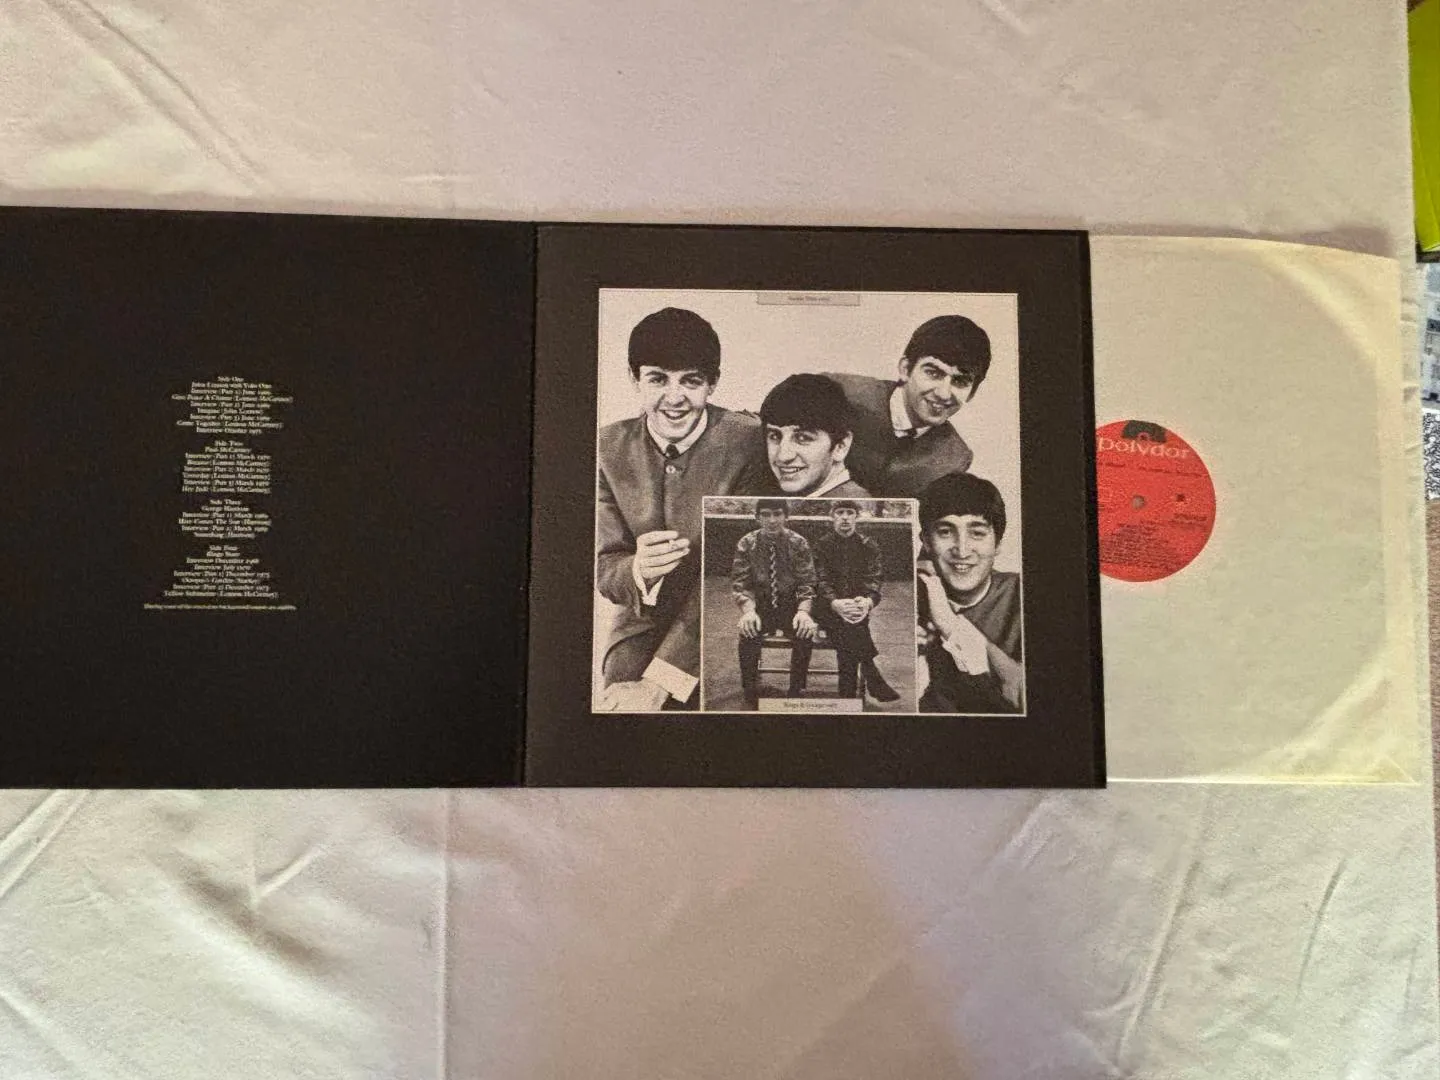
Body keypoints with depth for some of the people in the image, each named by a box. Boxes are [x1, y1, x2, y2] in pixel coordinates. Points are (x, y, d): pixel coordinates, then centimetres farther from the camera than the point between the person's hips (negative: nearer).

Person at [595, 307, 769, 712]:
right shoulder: (610, 448, -2)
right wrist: (637, 570, -27)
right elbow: (605, 570, 0)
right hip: (645, 622, 2)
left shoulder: (750, 442, -13)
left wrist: (657, 684, -23)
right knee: (622, 693, -23)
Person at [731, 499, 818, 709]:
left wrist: (803, 611, -26)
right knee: (747, 634, -31)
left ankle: (796, 693, -12)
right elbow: (740, 584, -7)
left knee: (806, 633, -30)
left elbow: (807, 584, -6)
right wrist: (748, 610, -27)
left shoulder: (799, 543, -4)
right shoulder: (746, 544, -3)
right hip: (760, 605, 0)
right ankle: (750, 696, -14)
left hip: (790, 605, 0)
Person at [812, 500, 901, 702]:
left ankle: (848, 691, -29)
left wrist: (868, 601, -27)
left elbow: (873, 579, -2)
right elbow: (820, 580, -4)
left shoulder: (869, 546, 11)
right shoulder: (822, 544, 8)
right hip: (827, 608, -1)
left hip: (857, 605, 1)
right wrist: (835, 603, -27)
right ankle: (872, 678, -29)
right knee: (845, 621, -33)